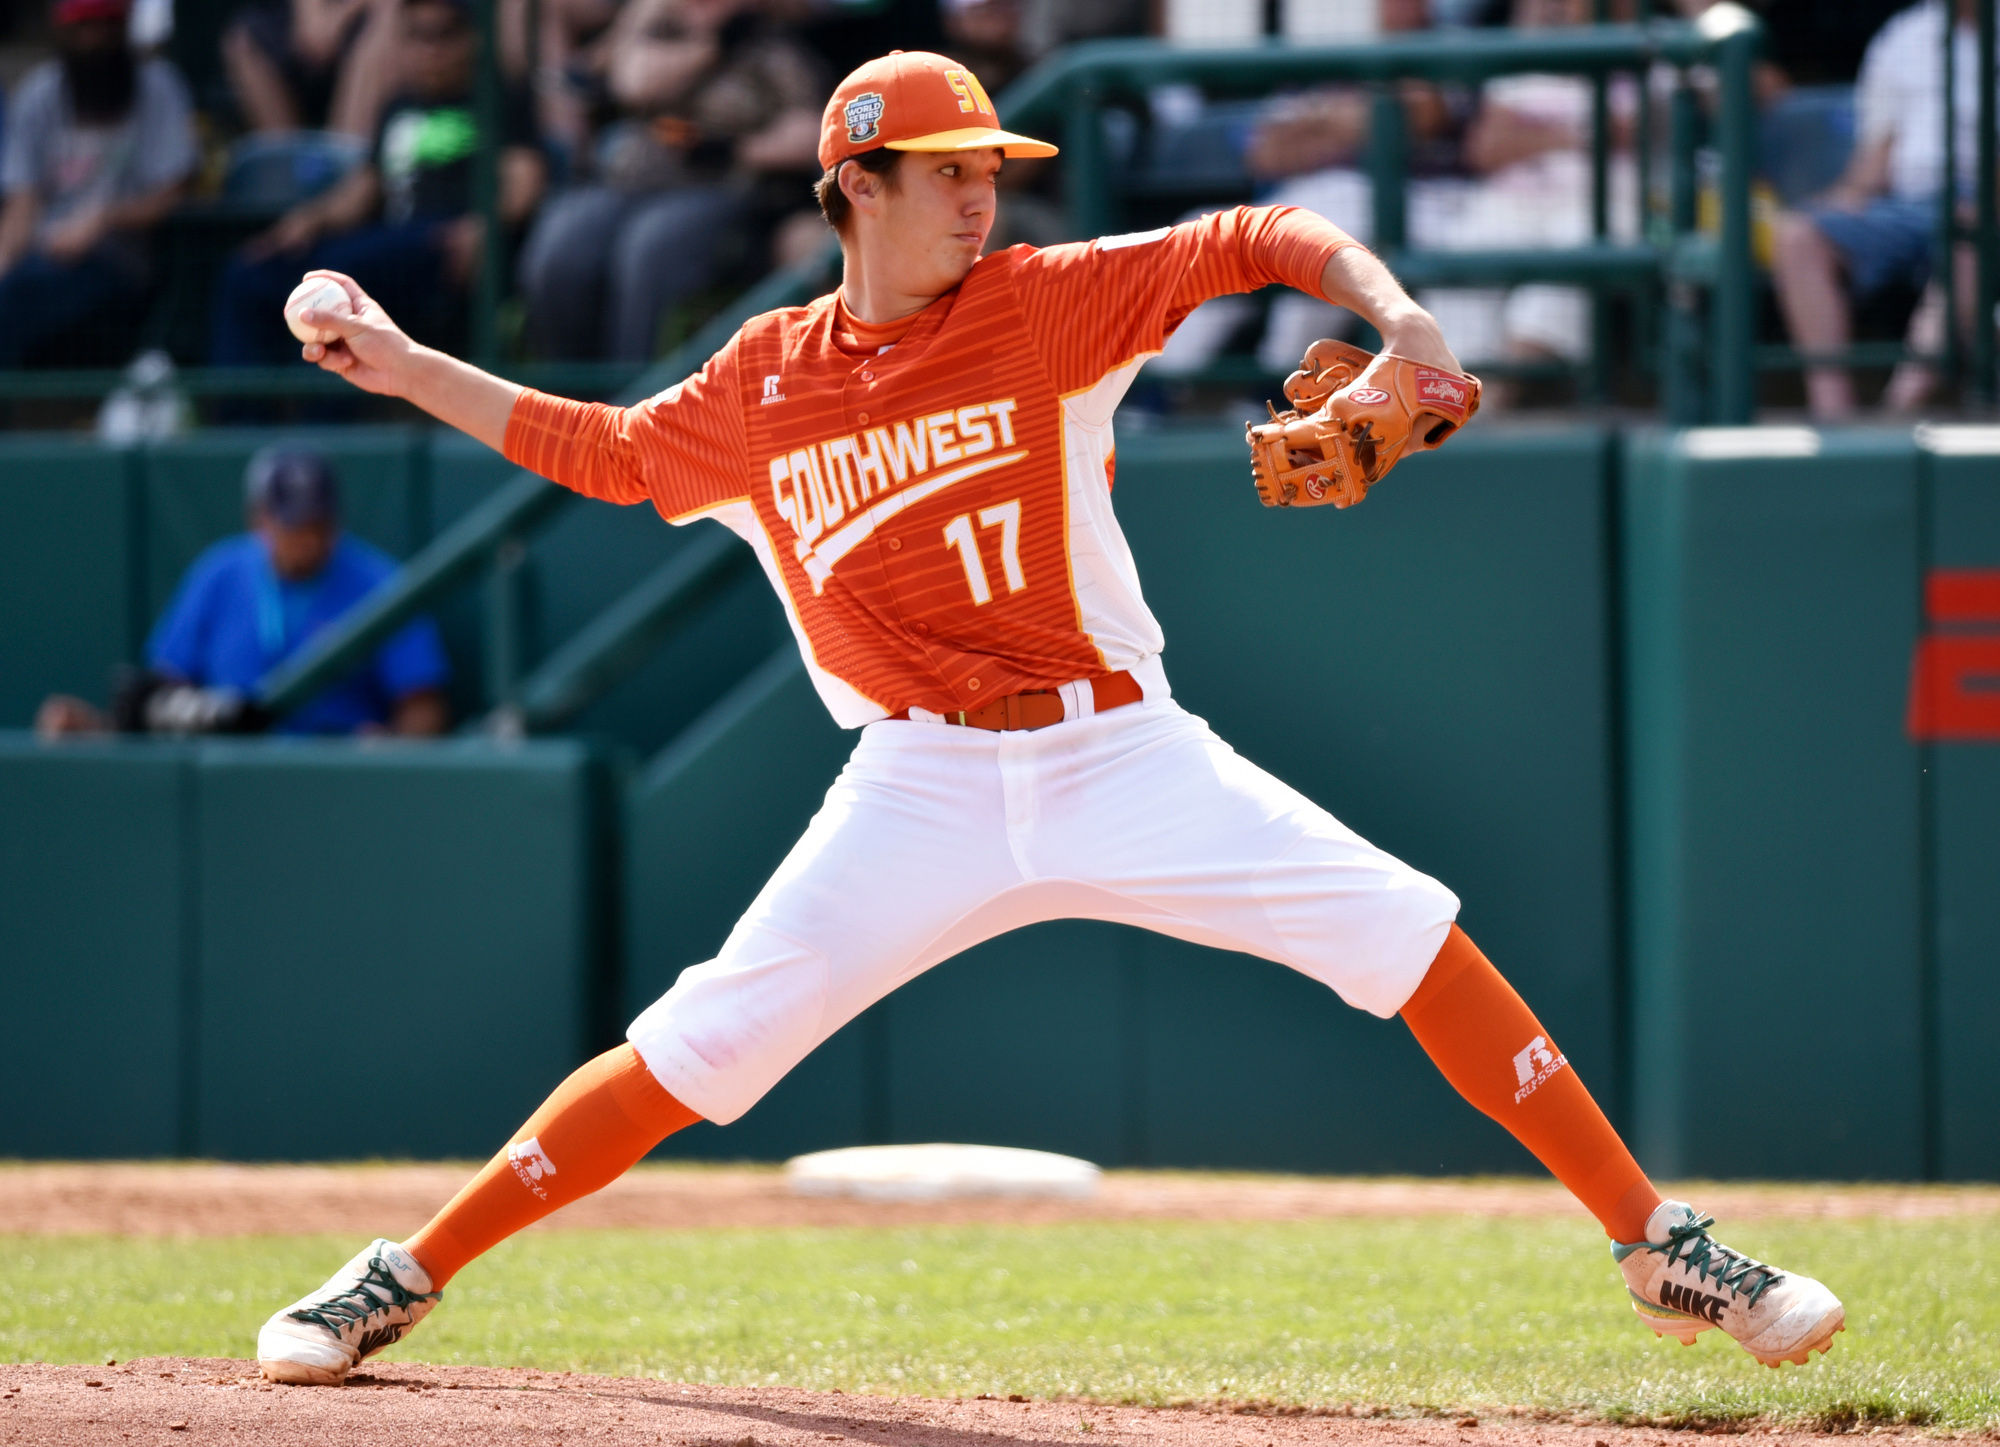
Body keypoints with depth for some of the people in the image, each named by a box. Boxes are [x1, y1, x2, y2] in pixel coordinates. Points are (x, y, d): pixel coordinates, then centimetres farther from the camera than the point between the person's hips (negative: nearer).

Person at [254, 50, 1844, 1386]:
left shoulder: (1043, 306, -3)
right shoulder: (763, 382, 4)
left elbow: (1257, 240, -6)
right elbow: (605, 450, 20)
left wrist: (1395, 311, -24)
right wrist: (404, 368, 16)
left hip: (1120, 754, 0)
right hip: (924, 787, 0)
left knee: (1412, 935, -13)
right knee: (697, 1050, -9)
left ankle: (1662, 1249, -6)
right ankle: (401, 1280, 4)